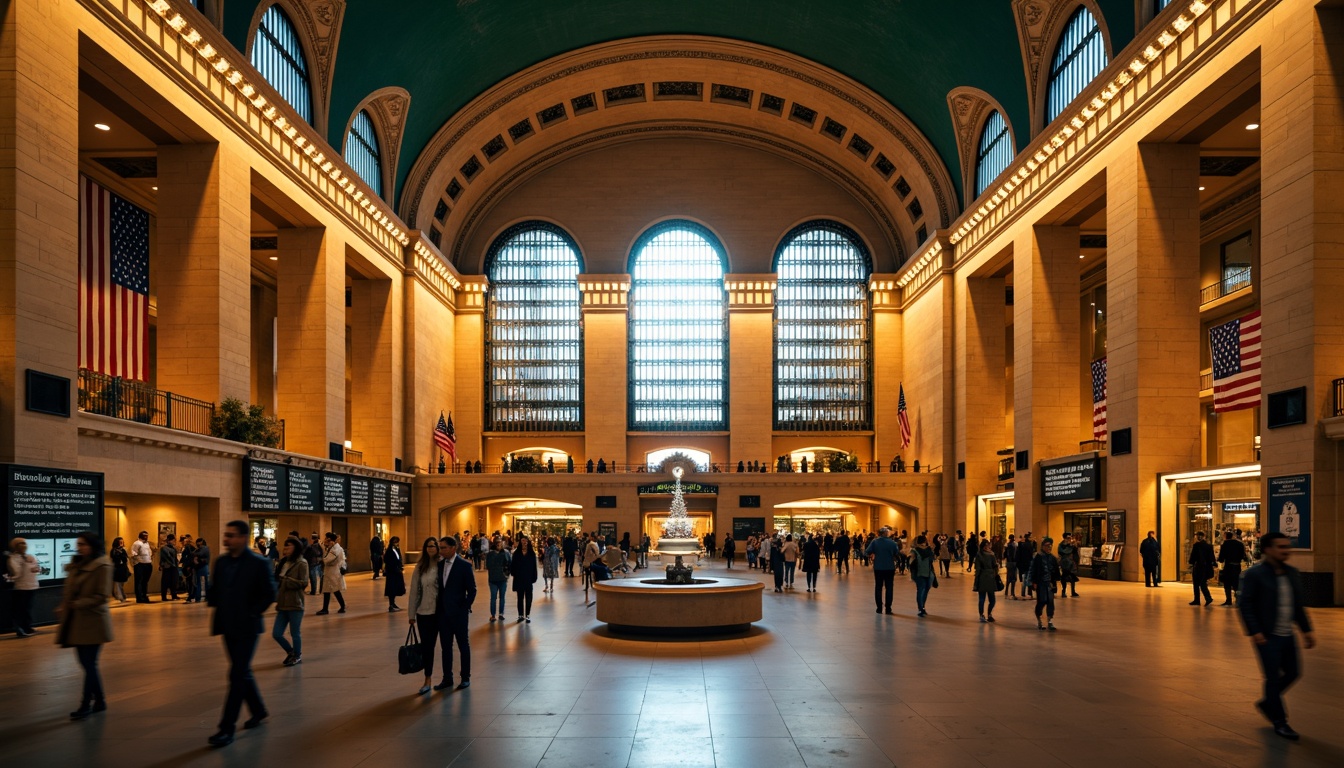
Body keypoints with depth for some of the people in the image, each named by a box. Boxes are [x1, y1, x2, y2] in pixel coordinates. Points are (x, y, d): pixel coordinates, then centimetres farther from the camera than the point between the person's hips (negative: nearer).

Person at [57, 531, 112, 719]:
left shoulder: (102, 566, -12)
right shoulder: (77, 565, 12)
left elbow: (102, 596, -17)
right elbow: (69, 590, 16)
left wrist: (78, 604, -22)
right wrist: (64, 607, 0)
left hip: (93, 621, -8)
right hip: (76, 621, 8)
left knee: (89, 664, -2)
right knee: (87, 663, 12)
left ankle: (86, 705, 6)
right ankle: (99, 701, 22)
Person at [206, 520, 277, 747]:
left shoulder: (258, 563, -11)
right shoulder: (221, 561, 6)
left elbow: (269, 594, -9)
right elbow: (216, 589, 13)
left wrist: (252, 613, -15)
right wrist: (211, 599, -8)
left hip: (246, 628, -6)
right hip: (228, 626, 7)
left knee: (237, 676, -7)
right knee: (242, 672, 17)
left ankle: (227, 728, -4)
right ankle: (258, 711, 34)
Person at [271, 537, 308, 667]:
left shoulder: (301, 563, -9)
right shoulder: (284, 562, 11)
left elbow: (304, 583, -15)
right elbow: (277, 578, 11)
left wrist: (286, 581, -14)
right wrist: (280, 562, -1)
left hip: (295, 605, -7)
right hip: (283, 604, 7)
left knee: (295, 634, 5)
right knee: (276, 634, 6)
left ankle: (297, 656, 26)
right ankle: (290, 651, 30)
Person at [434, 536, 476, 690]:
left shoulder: (464, 566, -10)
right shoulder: (440, 565, 5)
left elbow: (472, 590, -8)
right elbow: (439, 588, 10)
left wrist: (465, 608, -9)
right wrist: (439, 608, 4)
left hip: (458, 614, -5)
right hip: (443, 613, 5)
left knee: (463, 646, 7)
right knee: (446, 647, 11)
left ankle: (466, 678, 17)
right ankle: (447, 678, 19)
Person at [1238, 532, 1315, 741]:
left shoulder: (1292, 573, 8)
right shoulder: (1254, 574, -13)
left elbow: (1299, 604, 16)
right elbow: (1246, 604, -15)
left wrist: (1306, 630, 12)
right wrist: (1254, 632, -20)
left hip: (1287, 635, 7)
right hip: (1267, 636, -7)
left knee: (1293, 672, 13)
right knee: (1274, 678, 0)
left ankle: (1267, 702, 36)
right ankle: (1279, 722, 14)